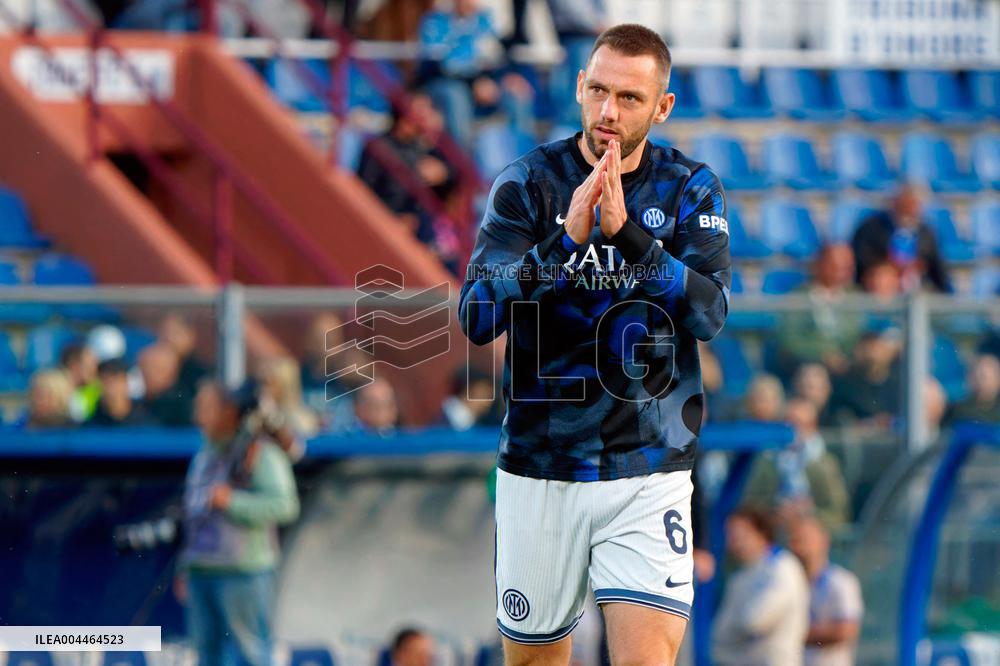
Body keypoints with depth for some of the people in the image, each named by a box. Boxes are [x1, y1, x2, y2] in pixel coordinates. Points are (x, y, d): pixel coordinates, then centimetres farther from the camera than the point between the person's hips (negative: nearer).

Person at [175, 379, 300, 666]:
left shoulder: (259, 453, -6)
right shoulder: (205, 456, 19)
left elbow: (284, 505, -15)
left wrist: (232, 501, -19)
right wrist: (185, 568, 24)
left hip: (242, 573, -8)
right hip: (200, 572, 8)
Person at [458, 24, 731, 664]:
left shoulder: (690, 190, 1)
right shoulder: (528, 182, -2)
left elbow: (709, 313, -14)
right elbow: (477, 317, -13)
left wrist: (626, 232, -26)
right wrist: (566, 239, -25)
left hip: (649, 471, -1)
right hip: (538, 467, 1)